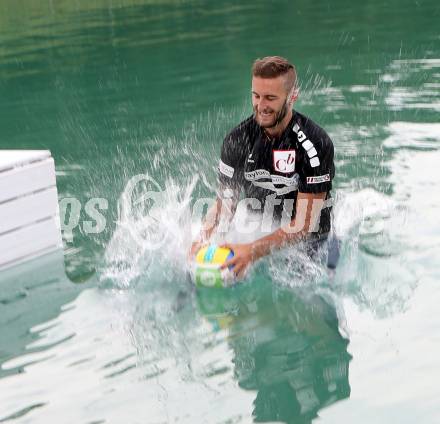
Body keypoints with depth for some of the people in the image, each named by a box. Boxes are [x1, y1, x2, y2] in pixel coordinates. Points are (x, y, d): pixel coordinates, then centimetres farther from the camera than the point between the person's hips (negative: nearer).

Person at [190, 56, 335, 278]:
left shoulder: (315, 144, -18)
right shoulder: (238, 139, -3)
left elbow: (303, 225, -21)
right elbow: (223, 204, 0)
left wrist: (253, 251, -33)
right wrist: (204, 240, -21)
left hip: (309, 246, -2)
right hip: (256, 236, 3)